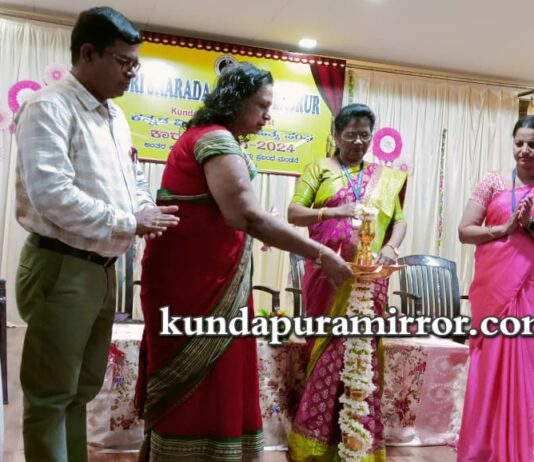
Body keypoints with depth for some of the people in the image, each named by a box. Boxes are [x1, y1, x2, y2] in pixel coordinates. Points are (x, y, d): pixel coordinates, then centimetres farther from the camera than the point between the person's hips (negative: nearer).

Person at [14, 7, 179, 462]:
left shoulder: (116, 116, 14)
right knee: (52, 394, 3)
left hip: (102, 269, 9)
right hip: (61, 267, -8)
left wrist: (147, 212, 1)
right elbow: (51, 194, -23)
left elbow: (132, 177, 22)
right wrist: (129, 223, -18)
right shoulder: (50, 108, -12)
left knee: (84, 386, 18)